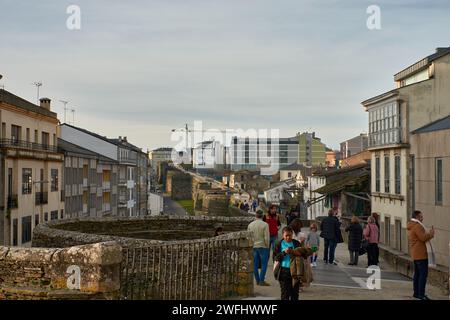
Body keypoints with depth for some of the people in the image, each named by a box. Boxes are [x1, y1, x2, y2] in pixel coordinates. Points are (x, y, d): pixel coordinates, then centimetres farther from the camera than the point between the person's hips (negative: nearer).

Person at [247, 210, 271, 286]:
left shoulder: (250, 225, 2)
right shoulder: (265, 224, -11)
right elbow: (266, 237, -11)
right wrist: (267, 246, 2)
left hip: (253, 247, 4)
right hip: (263, 246, -4)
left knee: (255, 264, 10)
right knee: (264, 264, 2)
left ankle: (257, 280, 14)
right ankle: (261, 280, -3)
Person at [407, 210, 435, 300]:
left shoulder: (411, 227, 20)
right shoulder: (417, 226, -14)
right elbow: (423, 238, -21)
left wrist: (428, 234, 16)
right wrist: (431, 234, -6)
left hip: (416, 254, 11)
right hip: (421, 254, -11)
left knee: (417, 273, 12)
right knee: (423, 273, -11)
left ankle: (416, 293, 15)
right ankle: (421, 294, -13)